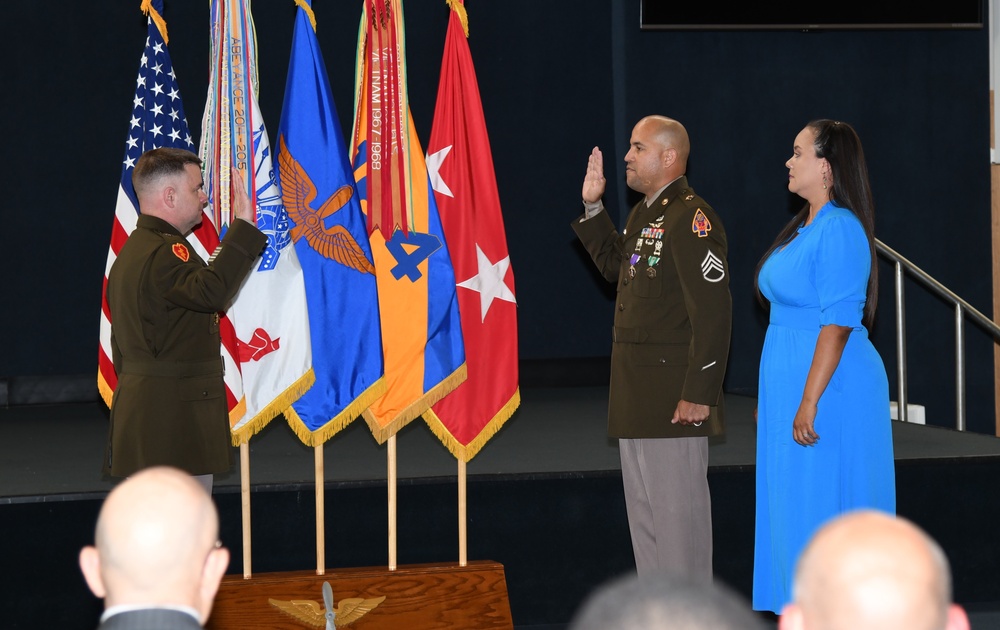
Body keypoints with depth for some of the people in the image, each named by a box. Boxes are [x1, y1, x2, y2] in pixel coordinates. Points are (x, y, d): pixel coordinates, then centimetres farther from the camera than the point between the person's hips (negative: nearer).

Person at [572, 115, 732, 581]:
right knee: (642, 509, 16)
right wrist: (593, 207, 20)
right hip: (635, 396, 10)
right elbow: (614, 266, 31)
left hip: (673, 396, -10)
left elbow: (713, 312, -21)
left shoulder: (691, 218, -17)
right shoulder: (643, 214, 14)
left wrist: (698, 394, -24)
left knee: (677, 510, -5)